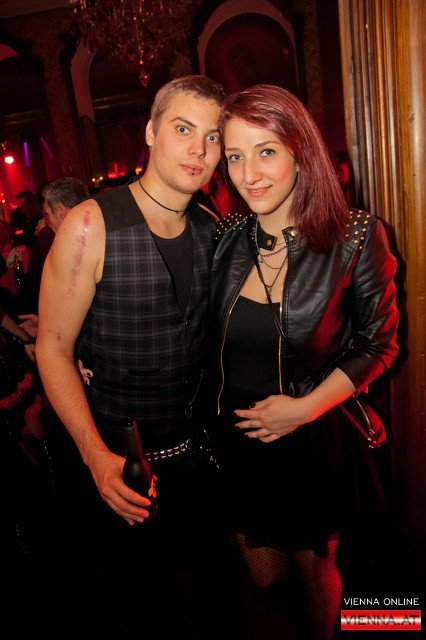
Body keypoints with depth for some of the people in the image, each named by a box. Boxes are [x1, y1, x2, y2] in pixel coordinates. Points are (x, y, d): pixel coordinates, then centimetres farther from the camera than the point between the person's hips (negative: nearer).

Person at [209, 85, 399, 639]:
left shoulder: (355, 238, -13)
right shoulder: (226, 237, -5)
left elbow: (379, 344, -6)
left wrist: (306, 407, -17)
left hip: (314, 443, -2)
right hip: (238, 445, 3)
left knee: (315, 568, 22)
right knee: (263, 577, 21)